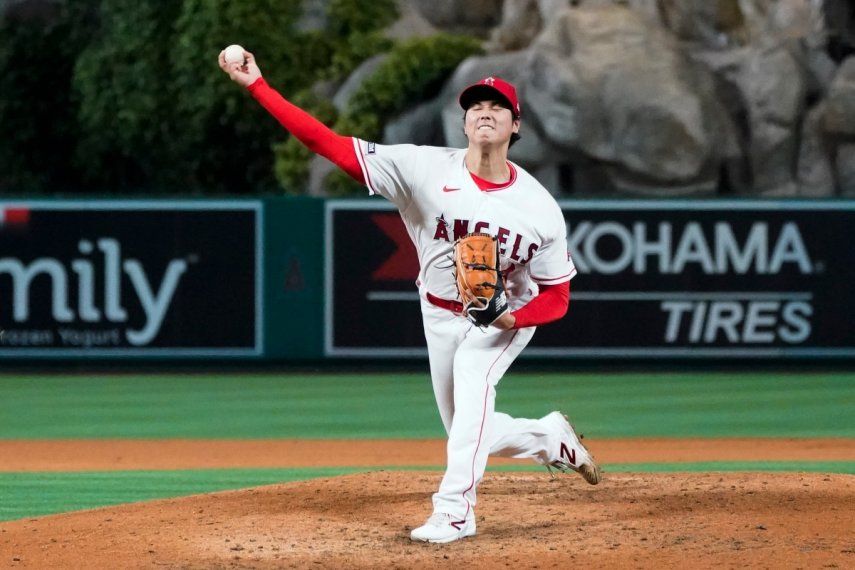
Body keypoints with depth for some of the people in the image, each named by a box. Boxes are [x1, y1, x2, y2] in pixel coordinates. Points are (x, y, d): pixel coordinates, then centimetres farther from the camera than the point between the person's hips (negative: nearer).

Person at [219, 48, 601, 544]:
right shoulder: (426, 168, -20)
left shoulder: (540, 207, -18)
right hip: (440, 317, 3)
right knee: (469, 434, 10)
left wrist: (514, 318, -32)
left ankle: (455, 510, -31)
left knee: (473, 380, -32)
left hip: (506, 321, -3)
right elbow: (329, 143, -25)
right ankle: (551, 438, 39)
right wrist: (257, 85, -33)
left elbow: (556, 296, -10)